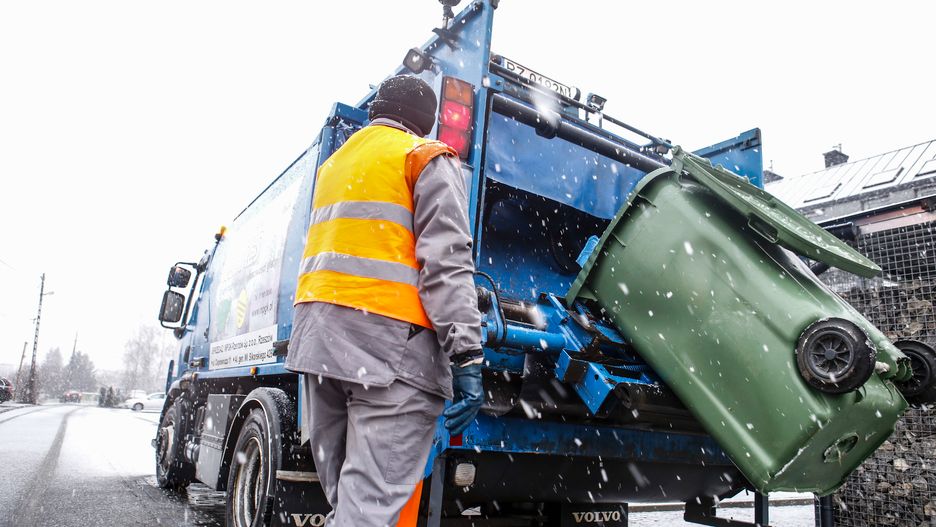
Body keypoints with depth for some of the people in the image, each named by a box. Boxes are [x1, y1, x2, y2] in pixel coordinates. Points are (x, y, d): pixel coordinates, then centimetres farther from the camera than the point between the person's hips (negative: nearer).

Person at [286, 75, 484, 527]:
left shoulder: (333, 162, 26)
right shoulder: (427, 158, 3)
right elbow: (446, 260, -10)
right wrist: (467, 356, -14)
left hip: (315, 336, 8)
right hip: (389, 337, -7)